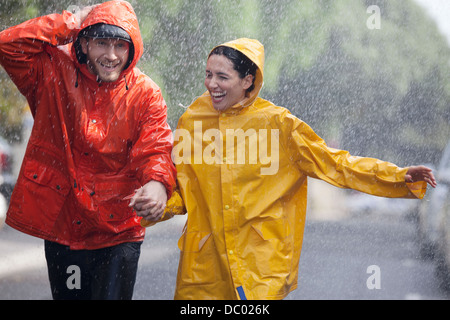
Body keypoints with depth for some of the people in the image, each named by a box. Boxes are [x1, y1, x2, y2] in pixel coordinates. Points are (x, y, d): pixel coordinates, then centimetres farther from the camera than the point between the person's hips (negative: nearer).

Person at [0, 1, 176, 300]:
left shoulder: (145, 93, -4)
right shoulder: (55, 71, -2)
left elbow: (155, 149, -14)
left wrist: (157, 183, -38)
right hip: (61, 223, 2)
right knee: (67, 295, 16)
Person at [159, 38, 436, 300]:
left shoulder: (277, 123, -3)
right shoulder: (192, 121, 4)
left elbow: (331, 162, 1)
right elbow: (181, 190, 9)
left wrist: (399, 177, -6)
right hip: (204, 262, 3)